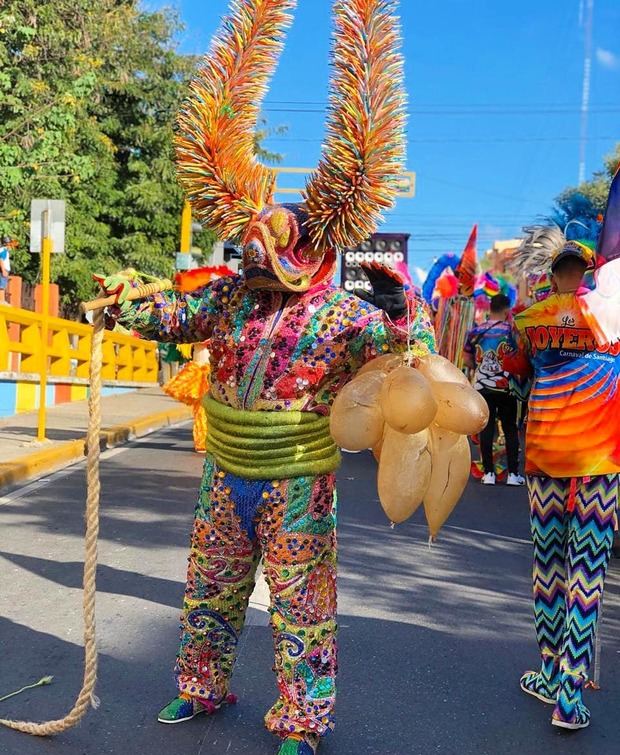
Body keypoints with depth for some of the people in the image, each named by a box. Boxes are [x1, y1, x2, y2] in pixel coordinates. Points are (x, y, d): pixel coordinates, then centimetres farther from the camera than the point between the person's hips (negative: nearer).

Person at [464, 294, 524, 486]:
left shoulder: (475, 332, 3)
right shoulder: (512, 331, -6)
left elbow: (467, 361, 9)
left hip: (482, 387, 2)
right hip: (506, 387, -2)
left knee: (486, 428, 6)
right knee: (510, 429, 6)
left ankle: (488, 473, 6)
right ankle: (513, 473, 7)